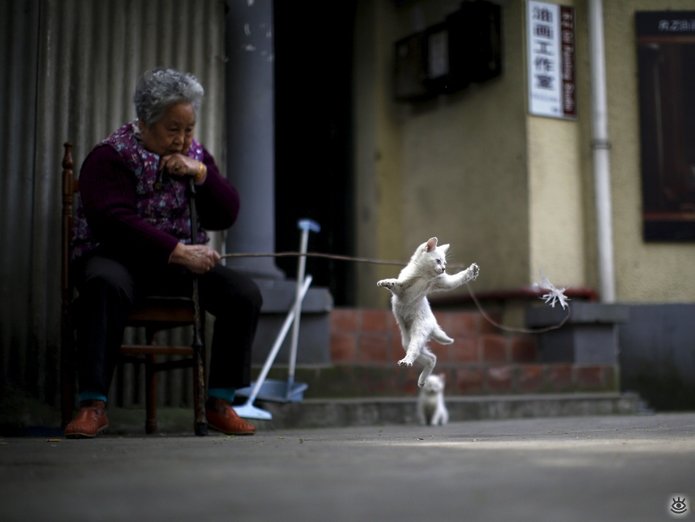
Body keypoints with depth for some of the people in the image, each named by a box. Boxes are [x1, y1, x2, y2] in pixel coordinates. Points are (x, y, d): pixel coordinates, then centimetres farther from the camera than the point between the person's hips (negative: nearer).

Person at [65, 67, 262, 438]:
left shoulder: (195, 155, 11)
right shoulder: (110, 156, -6)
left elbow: (226, 216, 4)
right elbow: (114, 221, -21)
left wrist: (200, 172, -13)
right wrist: (177, 251, -29)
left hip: (181, 262, 5)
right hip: (116, 258, -4)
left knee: (245, 293, -19)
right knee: (106, 286, -40)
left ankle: (220, 403, -10)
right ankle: (92, 404, -34)